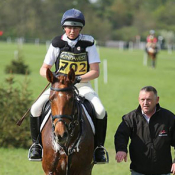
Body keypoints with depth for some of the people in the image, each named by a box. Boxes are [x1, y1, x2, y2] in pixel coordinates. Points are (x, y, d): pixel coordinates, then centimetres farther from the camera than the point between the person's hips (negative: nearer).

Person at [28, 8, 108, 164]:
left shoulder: (88, 43, -4)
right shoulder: (57, 43, -1)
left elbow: (95, 72, -8)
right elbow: (43, 69, 3)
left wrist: (78, 78, -26)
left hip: (82, 85, -1)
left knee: (101, 112, -27)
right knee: (36, 108, -21)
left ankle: (99, 147, -6)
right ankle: (36, 143, 0)